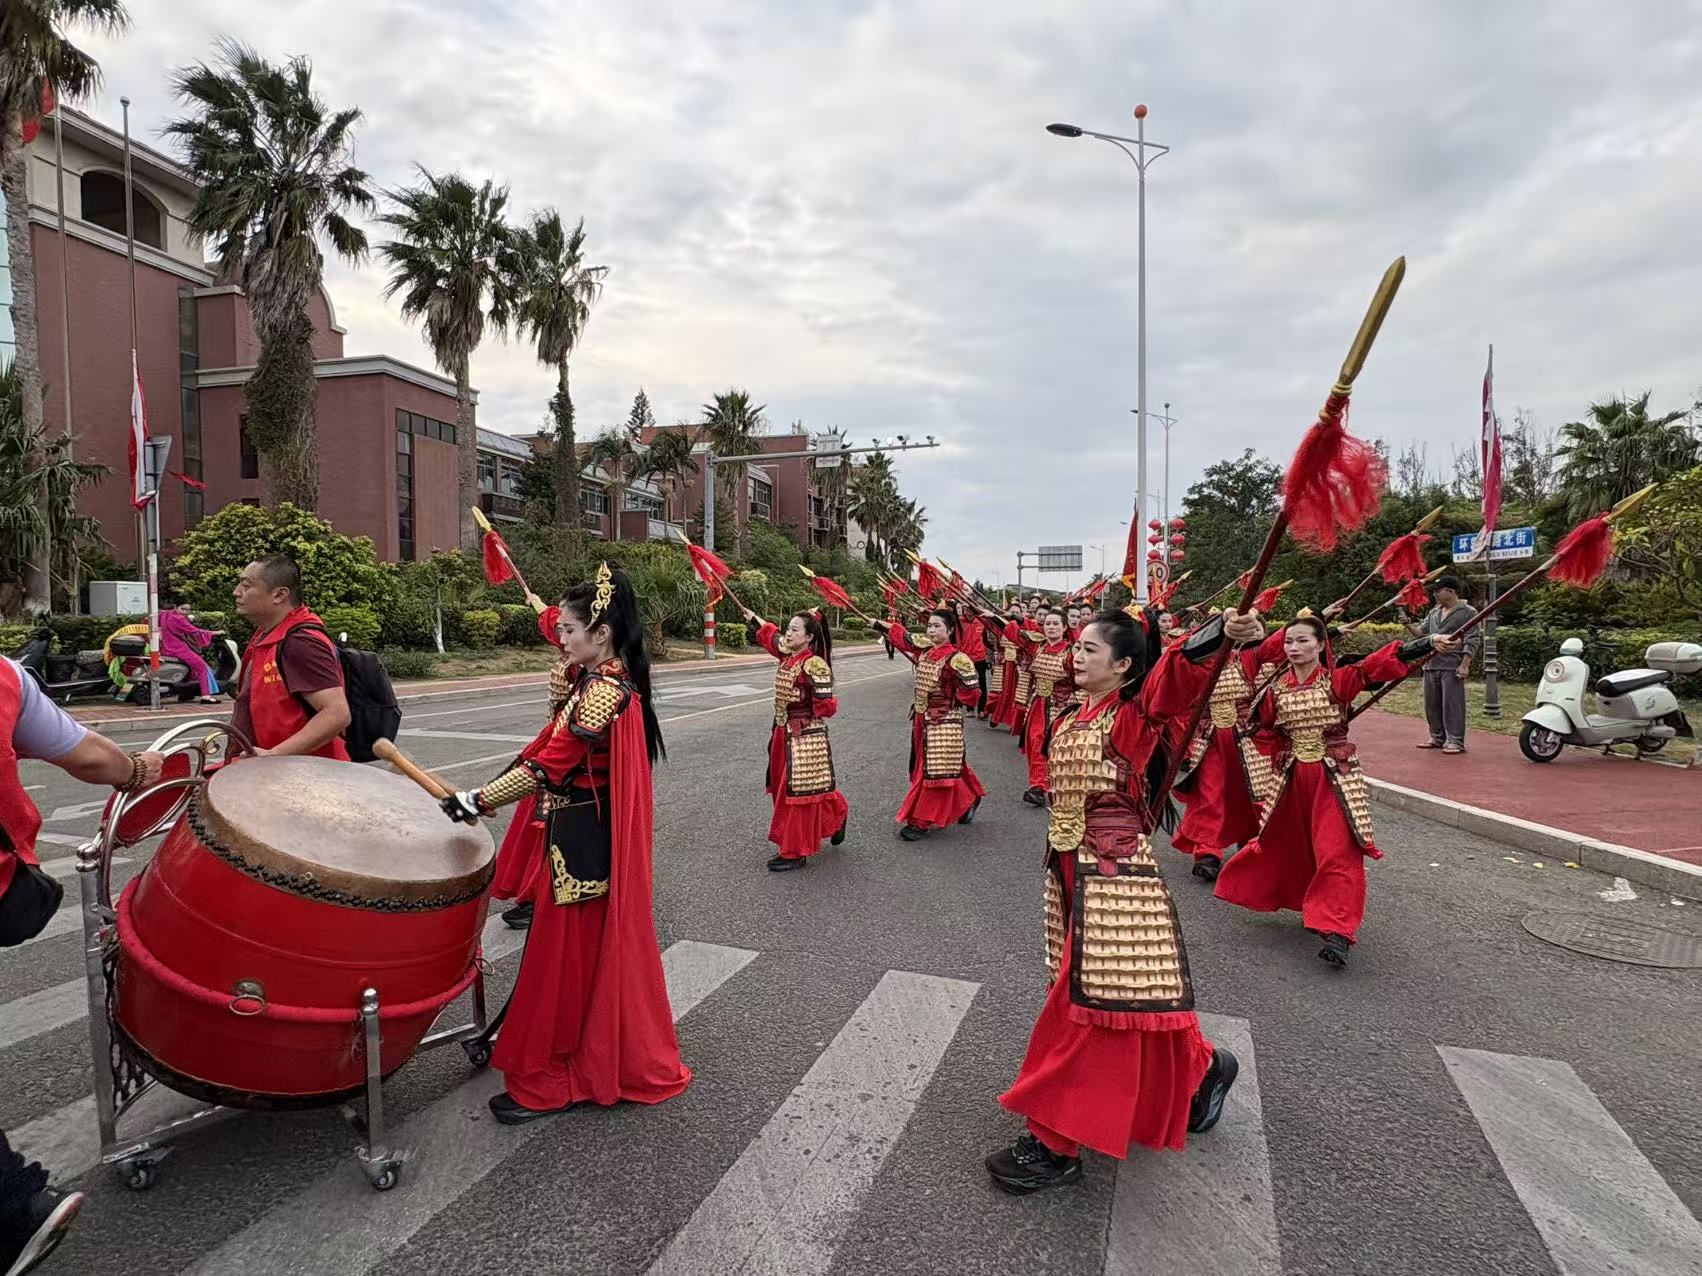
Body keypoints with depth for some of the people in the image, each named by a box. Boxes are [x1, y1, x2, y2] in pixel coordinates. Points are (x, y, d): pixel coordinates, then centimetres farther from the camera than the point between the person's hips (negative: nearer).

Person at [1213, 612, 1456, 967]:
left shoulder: (1338, 680, -10)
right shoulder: (1277, 690, 1)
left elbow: (1381, 663, -22)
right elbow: (1269, 733, 14)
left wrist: (1430, 642, -31)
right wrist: (1283, 760, 8)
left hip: (1335, 778, -4)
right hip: (1293, 778, 4)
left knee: (1337, 852, -10)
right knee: (1284, 845, 15)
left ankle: (1337, 932, -11)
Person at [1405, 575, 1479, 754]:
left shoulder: (1467, 612, -4)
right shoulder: (1434, 612, 17)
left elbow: (1472, 641, -9)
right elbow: (1421, 631, 17)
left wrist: (1464, 665, -17)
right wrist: (1409, 626, -3)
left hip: (1452, 666, -7)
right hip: (1431, 664, 7)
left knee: (1452, 704, -6)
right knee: (1432, 704, 11)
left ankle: (1455, 741, 0)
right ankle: (1437, 737, 22)